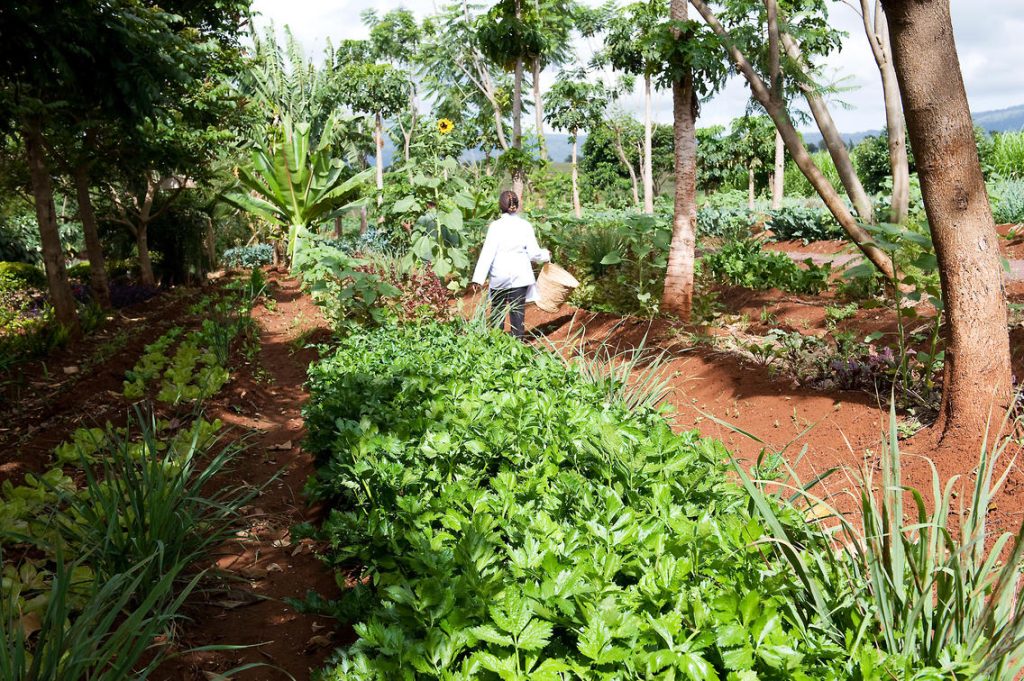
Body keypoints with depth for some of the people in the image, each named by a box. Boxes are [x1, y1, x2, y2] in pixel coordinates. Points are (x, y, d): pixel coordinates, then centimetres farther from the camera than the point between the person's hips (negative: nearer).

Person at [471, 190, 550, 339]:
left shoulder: (495, 226, -7)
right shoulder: (525, 226, -2)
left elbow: (488, 253, -11)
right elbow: (534, 253, 0)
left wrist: (479, 278, -12)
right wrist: (545, 255, 22)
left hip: (499, 277, -1)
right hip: (520, 276, 1)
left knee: (497, 312, 12)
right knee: (518, 313, 6)